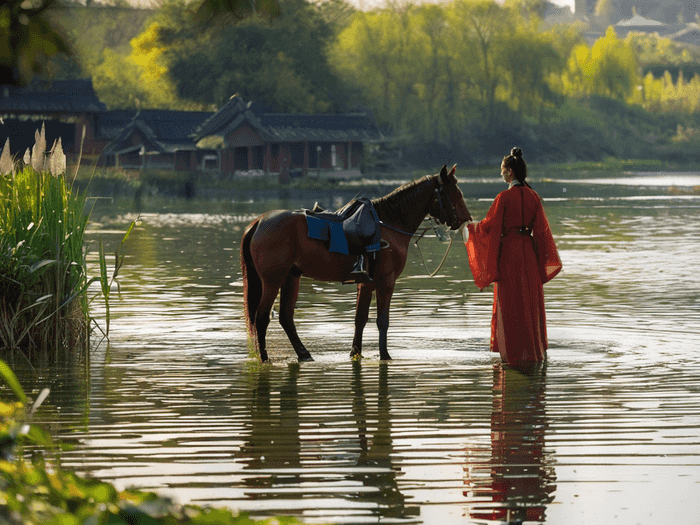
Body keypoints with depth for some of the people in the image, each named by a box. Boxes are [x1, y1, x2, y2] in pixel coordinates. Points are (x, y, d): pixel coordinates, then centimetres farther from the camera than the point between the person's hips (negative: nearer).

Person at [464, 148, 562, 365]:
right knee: (530, 299, 14)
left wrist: (471, 226, 9)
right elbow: (541, 228, 5)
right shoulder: (533, 196, 3)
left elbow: (489, 225, -10)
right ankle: (535, 349, 19)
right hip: (528, 250, 5)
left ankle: (516, 352, 1)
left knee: (511, 301, 1)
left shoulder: (505, 197, -14)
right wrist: (545, 257, 11)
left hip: (508, 250, -5)